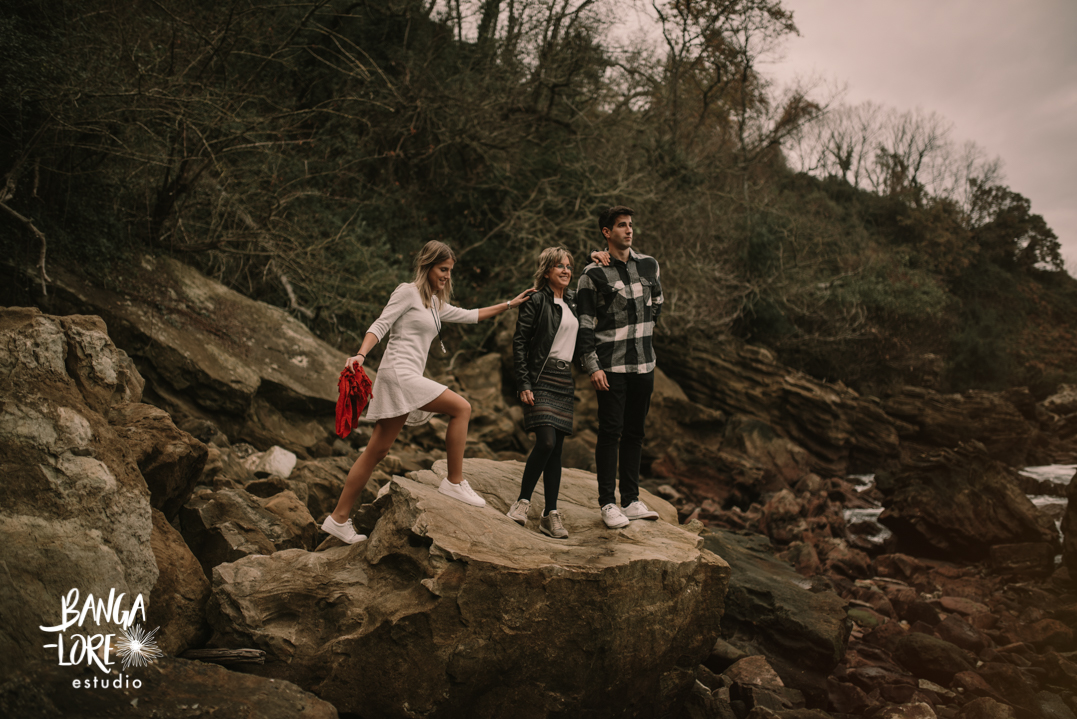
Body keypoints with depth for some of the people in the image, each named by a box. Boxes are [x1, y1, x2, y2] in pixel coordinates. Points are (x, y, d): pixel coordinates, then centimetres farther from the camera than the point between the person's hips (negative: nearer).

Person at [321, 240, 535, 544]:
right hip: (398, 373, -9)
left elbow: (469, 315, 31)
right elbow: (380, 325, -7)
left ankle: (339, 518, 9)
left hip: (409, 380, 9)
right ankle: (455, 482, -5)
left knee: (376, 452, 6)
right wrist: (361, 354, -22)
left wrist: (509, 304, 31)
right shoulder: (408, 292, 0)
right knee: (461, 407, -12)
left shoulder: (435, 304, 24)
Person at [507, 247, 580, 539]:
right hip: (541, 378, -6)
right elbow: (519, 343, -8)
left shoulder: (572, 299, 14)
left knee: (556, 448, 5)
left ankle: (550, 514, 9)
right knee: (546, 442, -18)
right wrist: (523, 384, -14)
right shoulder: (536, 301, -4)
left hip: (564, 380, 7)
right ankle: (523, 501, 1)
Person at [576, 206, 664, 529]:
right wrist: (592, 366, -12)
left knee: (634, 432, 10)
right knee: (610, 432, -3)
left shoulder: (648, 265, 8)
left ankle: (631, 501, 19)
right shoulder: (593, 274, -5)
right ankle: (608, 504, 7)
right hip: (611, 366, -5)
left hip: (643, 363, 5)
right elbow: (585, 324, -7)